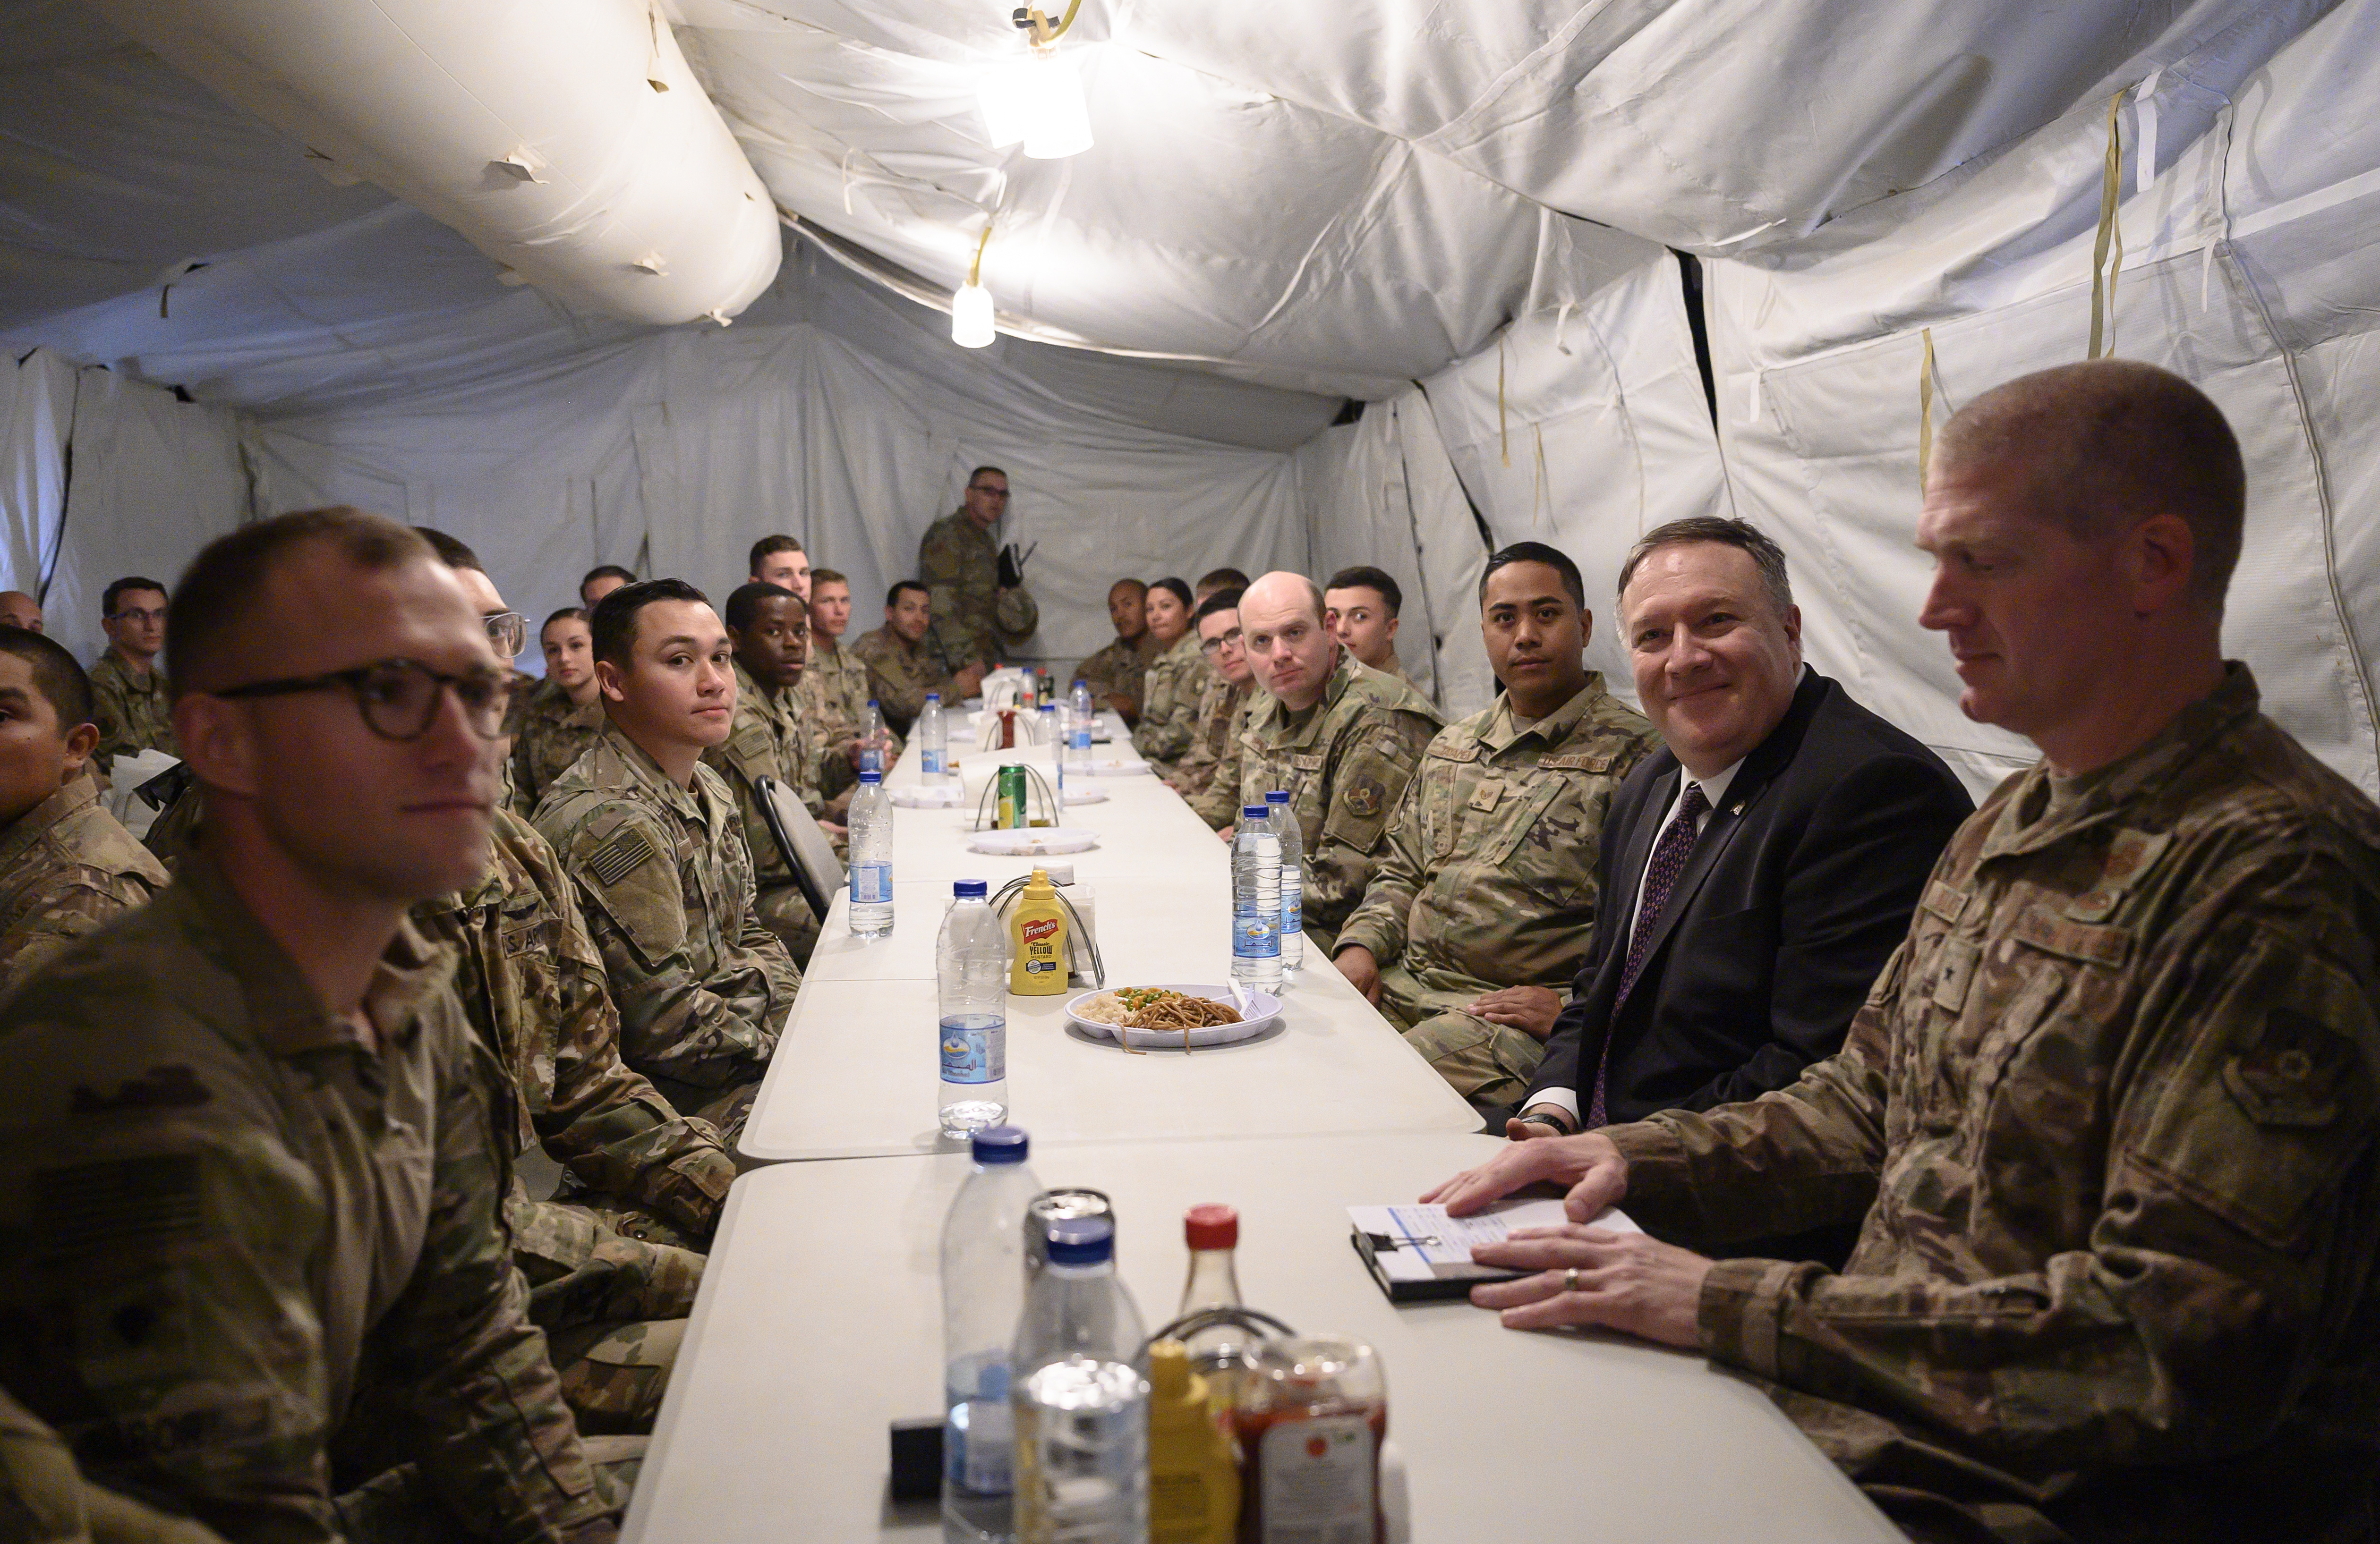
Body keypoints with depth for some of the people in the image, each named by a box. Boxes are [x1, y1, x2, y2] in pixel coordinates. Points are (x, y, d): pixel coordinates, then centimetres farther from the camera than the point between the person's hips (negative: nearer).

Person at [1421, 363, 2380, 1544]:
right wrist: (1636, 1159, 0)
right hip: (1870, 1424, 8)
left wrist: (1730, 1309, -24)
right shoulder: (2012, 823, 10)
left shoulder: (2274, 879, -21)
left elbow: (2183, 1348, -26)